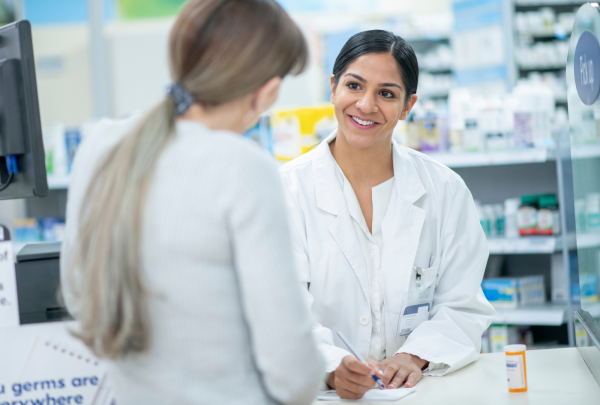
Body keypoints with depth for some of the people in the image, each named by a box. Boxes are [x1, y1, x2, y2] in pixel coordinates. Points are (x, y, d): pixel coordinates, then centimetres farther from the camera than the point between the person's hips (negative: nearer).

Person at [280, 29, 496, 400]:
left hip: (421, 387, 1)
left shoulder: (445, 191, 6)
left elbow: (463, 307, 6)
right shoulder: (287, 189, -1)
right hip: (319, 392, -1)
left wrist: (414, 356, -13)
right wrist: (333, 368, -28)